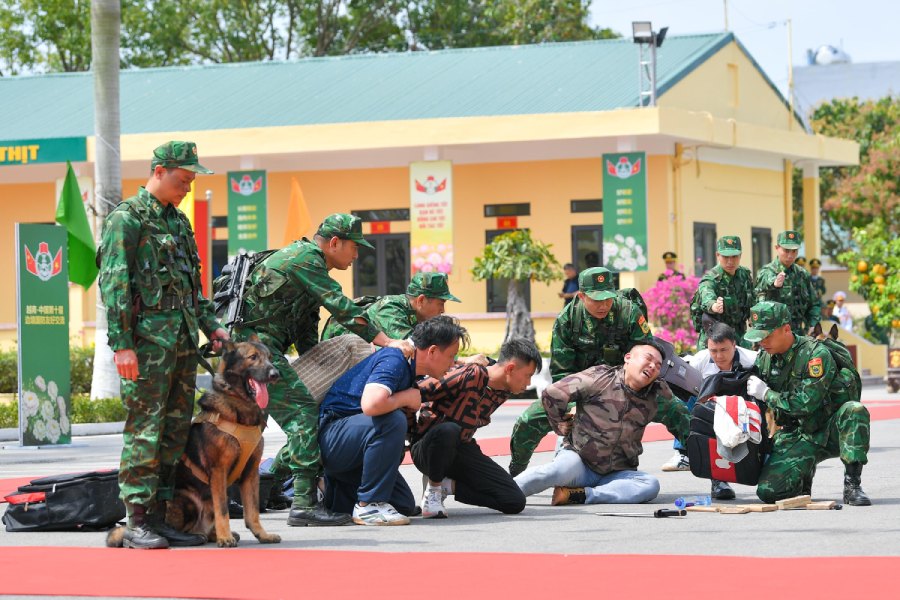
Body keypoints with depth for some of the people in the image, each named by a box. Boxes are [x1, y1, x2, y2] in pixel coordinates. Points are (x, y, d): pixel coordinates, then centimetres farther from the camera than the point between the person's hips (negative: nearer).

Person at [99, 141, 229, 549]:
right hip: (147, 337, -8)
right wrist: (121, 344, -19)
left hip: (183, 339, 8)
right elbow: (113, 284, -13)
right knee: (144, 431, -9)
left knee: (176, 430, 7)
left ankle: (158, 518, 12)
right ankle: (137, 523, -8)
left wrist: (211, 325, 15)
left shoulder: (179, 221, 18)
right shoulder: (127, 219, -7)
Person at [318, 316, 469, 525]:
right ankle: (369, 505, -24)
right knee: (393, 420, -34)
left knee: (405, 505, 6)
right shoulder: (394, 360, -20)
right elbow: (371, 404, -37)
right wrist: (406, 398, -19)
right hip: (329, 435, -10)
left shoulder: (409, 367, 10)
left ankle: (331, 493, 21)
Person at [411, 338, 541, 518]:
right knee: (448, 430, -44)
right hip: (427, 447, -7)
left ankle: (448, 485, 3)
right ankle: (433, 488, -17)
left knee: (515, 502, -9)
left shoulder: (503, 393, 1)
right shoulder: (469, 376, -23)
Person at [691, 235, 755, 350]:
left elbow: (752, 304, 16)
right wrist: (714, 306, -62)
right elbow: (707, 298, -40)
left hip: (739, 337, 6)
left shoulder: (745, 275, 2)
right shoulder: (710, 279, -18)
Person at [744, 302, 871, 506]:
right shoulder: (765, 358, 1)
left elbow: (806, 404, -25)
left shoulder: (816, 354, -19)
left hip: (831, 432, -4)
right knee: (768, 491, -18)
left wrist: (766, 394, -18)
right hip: (798, 438, 4)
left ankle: (852, 484, -29)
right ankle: (804, 473, 15)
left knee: (854, 410, -38)